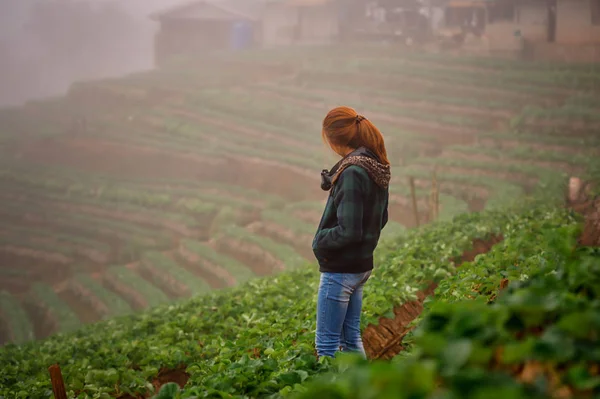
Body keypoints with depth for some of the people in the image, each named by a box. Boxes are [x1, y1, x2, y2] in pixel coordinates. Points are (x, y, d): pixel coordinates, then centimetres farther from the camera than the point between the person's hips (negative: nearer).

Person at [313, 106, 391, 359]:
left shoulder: (353, 172, -22)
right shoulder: (377, 169, 6)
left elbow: (348, 232, -24)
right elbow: (381, 219, 18)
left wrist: (320, 241, -8)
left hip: (340, 269, -9)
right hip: (362, 265, 9)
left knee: (326, 344, 1)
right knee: (351, 338, 18)